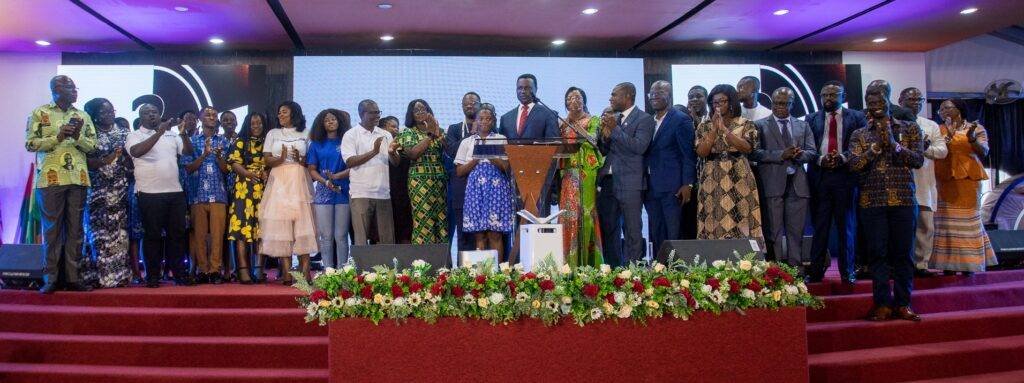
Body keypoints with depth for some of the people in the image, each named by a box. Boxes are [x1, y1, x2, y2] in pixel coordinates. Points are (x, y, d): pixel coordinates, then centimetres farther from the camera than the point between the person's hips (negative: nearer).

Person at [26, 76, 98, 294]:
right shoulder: (40, 113, 3)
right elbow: (30, 144, -2)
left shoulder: (83, 116, 13)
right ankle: (50, 278, 6)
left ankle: (73, 277, 9)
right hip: (51, 178, -3)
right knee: (52, 228, 0)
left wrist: (78, 137, -8)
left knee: (75, 228, 4)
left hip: (78, 179, 3)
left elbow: (93, 146, 11)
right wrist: (57, 137, -13)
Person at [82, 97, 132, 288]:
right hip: (98, 191, -2)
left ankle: (120, 274, 5)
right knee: (99, 233, -4)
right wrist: (108, 159, -16)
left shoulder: (124, 133, 13)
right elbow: (87, 161, -4)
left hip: (120, 191, 3)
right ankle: (100, 275, -1)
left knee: (120, 232, 2)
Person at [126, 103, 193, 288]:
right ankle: (153, 276, 8)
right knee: (153, 235, 1)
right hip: (150, 193, -4)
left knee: (177, 233, 6)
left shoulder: (172, 135, 15)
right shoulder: (135, 135, 3)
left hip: (176, 191, 4)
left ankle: (179, 273, 12)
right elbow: (137, 151, -17)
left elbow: (188, 151, 7)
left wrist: (183, 133, -10)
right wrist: (159, 132, -21)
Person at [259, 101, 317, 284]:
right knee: (281, 226, -7)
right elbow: (267, 160, 7)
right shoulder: (273, 134, 16)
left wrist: (300, 159, -11)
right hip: (279, 182, 1)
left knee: (302, 224, -9)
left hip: (299, 182, -1)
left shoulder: (304, 134, 13)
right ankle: (287, 273, -8)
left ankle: (305, 272, -12)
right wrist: (281, 158, -12)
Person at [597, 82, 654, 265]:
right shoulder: (612, 119, 16)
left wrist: (615, 130, -17)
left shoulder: (644, 119, -4)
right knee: (607, 228, 10)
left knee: (632, 230, -2)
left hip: (630, 183, -7)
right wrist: (605, 135, -4)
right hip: (608, 181, 7)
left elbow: (640, 147, -18)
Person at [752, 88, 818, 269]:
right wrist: (781, 154, -16)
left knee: (796, 230, 5)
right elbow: (755, 152, -6)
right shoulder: (760, 125, 6)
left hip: (797, 184, 3)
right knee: (774, 230, 0)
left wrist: (799, 154, -13)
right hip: (772, 184, -3)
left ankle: (795, 267, 10)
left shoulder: (803, 126, 17)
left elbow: (812, 152, 9)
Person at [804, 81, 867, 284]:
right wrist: (821, 159, -13)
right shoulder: (811, 119, 11)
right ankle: (816, 270, 9)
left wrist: (843, 157, -16)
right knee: (819, 225, 4)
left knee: (846, 225, 5)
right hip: (819, 176, 1)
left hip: (846, 174, -1)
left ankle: (847, 271, 12)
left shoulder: (856, 118, 7)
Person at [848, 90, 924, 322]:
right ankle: (882, 303, 7)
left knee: (903, 253, 3)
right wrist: (877, 144, -13)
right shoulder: (859, 135, 9)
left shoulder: (909, 129, 8)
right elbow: (854, 164, -5)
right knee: (878, 253, 0)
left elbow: (918, 160, -4)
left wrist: (893, 142, -14)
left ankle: (903, 303, 11)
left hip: (904, 200, 0)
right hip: (872, 202, 0)